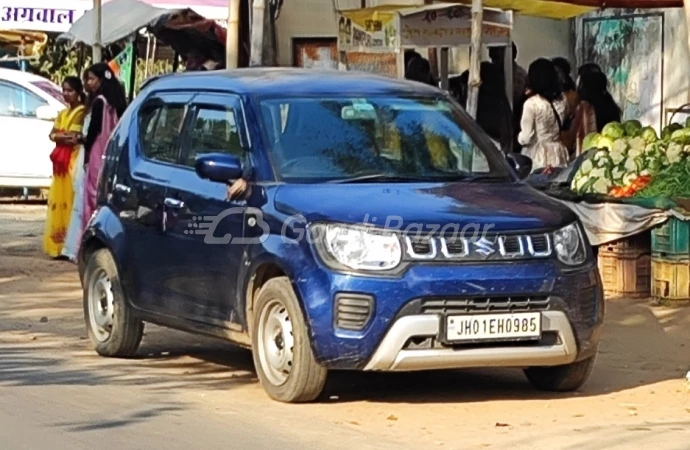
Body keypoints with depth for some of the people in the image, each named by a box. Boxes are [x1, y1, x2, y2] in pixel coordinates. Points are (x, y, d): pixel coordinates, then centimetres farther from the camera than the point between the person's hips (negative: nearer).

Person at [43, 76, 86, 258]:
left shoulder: (82, 111, -8)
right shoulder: (63, 113, 19)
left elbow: (74, 136, -17)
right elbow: (52, 135, 10)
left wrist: (60, 135, -4)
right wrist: (65, 137, -8)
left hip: (75, 160, -9)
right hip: (61, 160, 9)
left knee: (70, 199, -11)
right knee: (58, 199, 6)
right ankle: (59, 244, 8)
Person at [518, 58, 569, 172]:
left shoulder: (532, 103, -14)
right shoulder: (562, 100, 2)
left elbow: (526, 138, -12)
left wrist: (519, 137, 8)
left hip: (538, 157, -5)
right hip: (559, 155, 5)